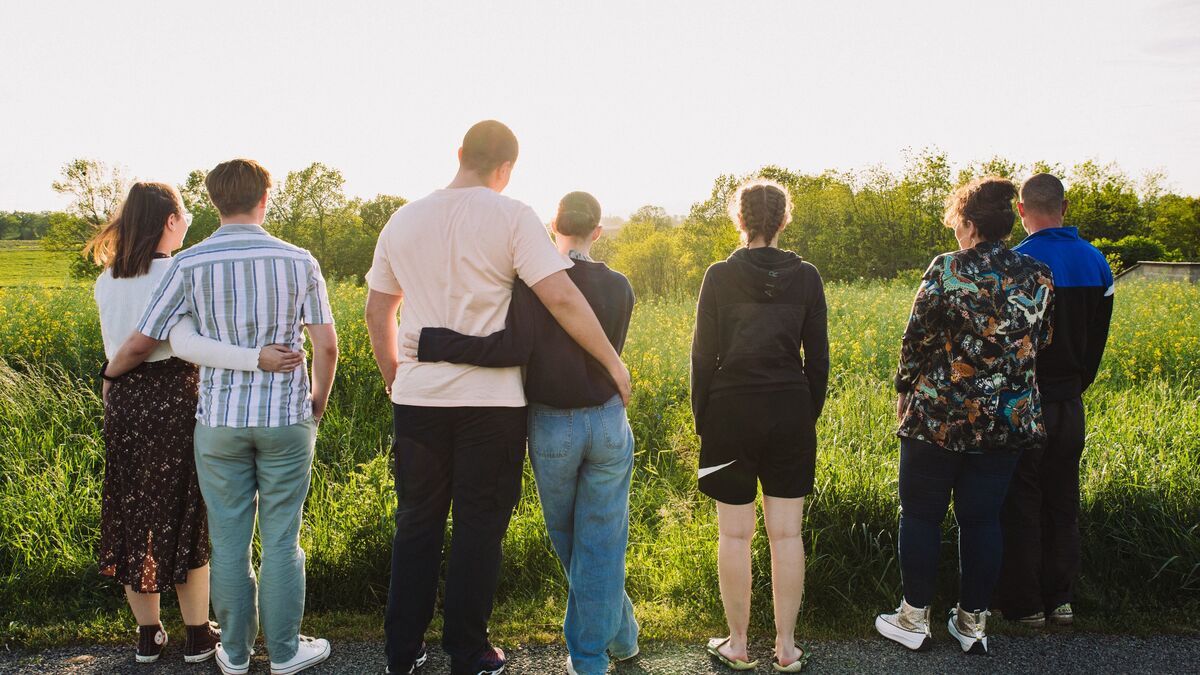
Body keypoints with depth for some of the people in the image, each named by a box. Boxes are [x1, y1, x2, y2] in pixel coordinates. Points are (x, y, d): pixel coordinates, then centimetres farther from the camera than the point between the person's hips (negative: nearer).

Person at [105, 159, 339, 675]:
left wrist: (111, 372, 21)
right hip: (286, 419, 0)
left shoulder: (189, 264, -5)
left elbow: (141, 344, -2)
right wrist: (317, 406, 13)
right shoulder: (298, 261, -3)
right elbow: (327, 347, -3)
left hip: (220, 420, 1)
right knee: (280, 540, 8)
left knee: (229, 540, 12)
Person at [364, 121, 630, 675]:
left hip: (417, 397, 4)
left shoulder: (404, 220, 8)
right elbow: (561, 298, -16)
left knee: (416, 523, 15)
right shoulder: (511, 217, -8)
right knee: (479, 526, 8)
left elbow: (377, 310, 14)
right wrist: (614, 362, -7)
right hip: (490, 400, -4)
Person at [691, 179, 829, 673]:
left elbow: (703, 355, -5)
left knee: (735, 534, 7)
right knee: (786, 534, 8)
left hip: (731, 414, -2)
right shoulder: (806, 277, 1)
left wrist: (702, 419, 5)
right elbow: (818, 357, 4)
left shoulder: (719, 276, -5)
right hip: (790, 414, 2)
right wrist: (810, 414, 15)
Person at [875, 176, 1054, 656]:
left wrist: (904, 388, 5)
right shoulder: (1038, 277, 2)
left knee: (921, 515, 8)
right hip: (1008, 418, 5)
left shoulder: (948, 270, -13)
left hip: (939, 415, -4)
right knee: (982, 519, 13)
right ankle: (972, 622, 22)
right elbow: (1040, 344, 11)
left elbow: (917, 338, -9)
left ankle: (914, 619, 17)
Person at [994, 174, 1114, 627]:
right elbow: (1098, 334, 11)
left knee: (1020, 505, 5)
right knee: (1062, 503, 16)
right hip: (1069, 402, 6)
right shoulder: (1096, 261, 5)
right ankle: (1061, 599, 24)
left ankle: (1024, 604, 13)